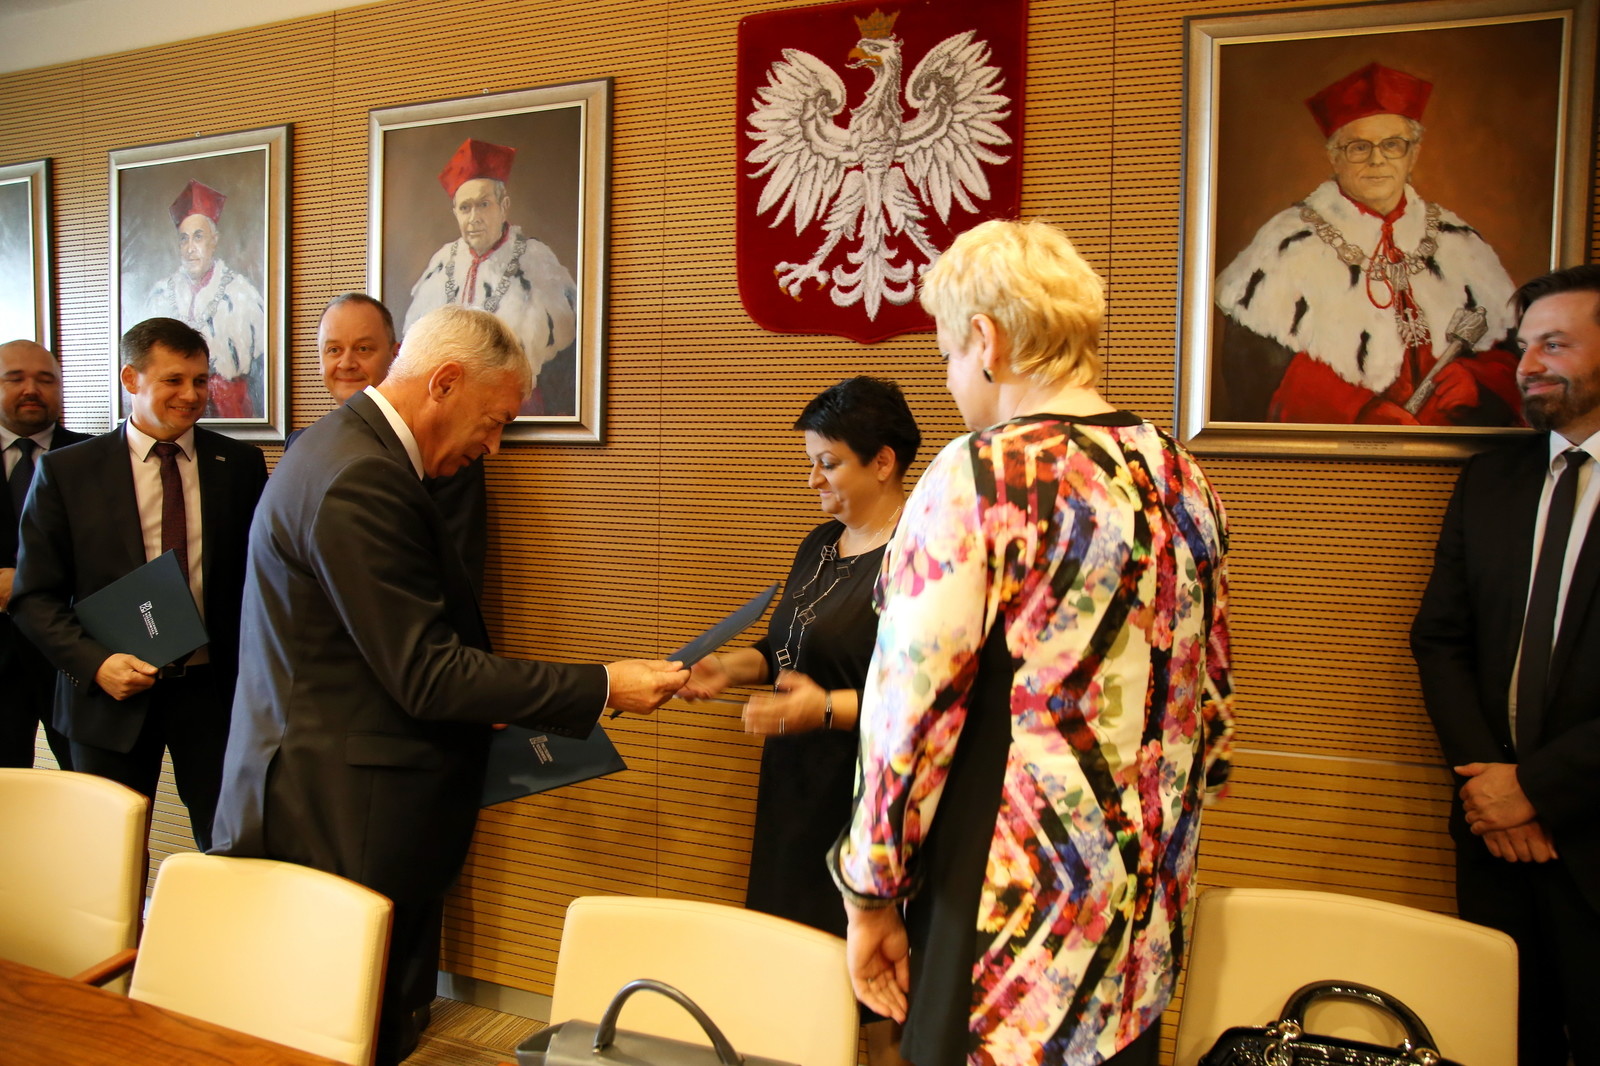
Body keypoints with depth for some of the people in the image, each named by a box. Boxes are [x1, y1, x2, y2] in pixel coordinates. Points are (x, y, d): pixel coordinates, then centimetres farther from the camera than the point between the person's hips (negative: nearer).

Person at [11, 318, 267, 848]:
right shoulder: (65, 472, -1)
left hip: (215, 689, 1)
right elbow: (34, 596, 1)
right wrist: (96, 663, -14)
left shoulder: (241, 465, 2)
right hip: (112, 694, 0)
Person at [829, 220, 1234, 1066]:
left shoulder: (976, 480, -18)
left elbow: (910, 707, -18)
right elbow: (1211, 702, 11)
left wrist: (870, 893, -6)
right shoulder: (1184, 479, 4)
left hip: (1010, 927, -7)